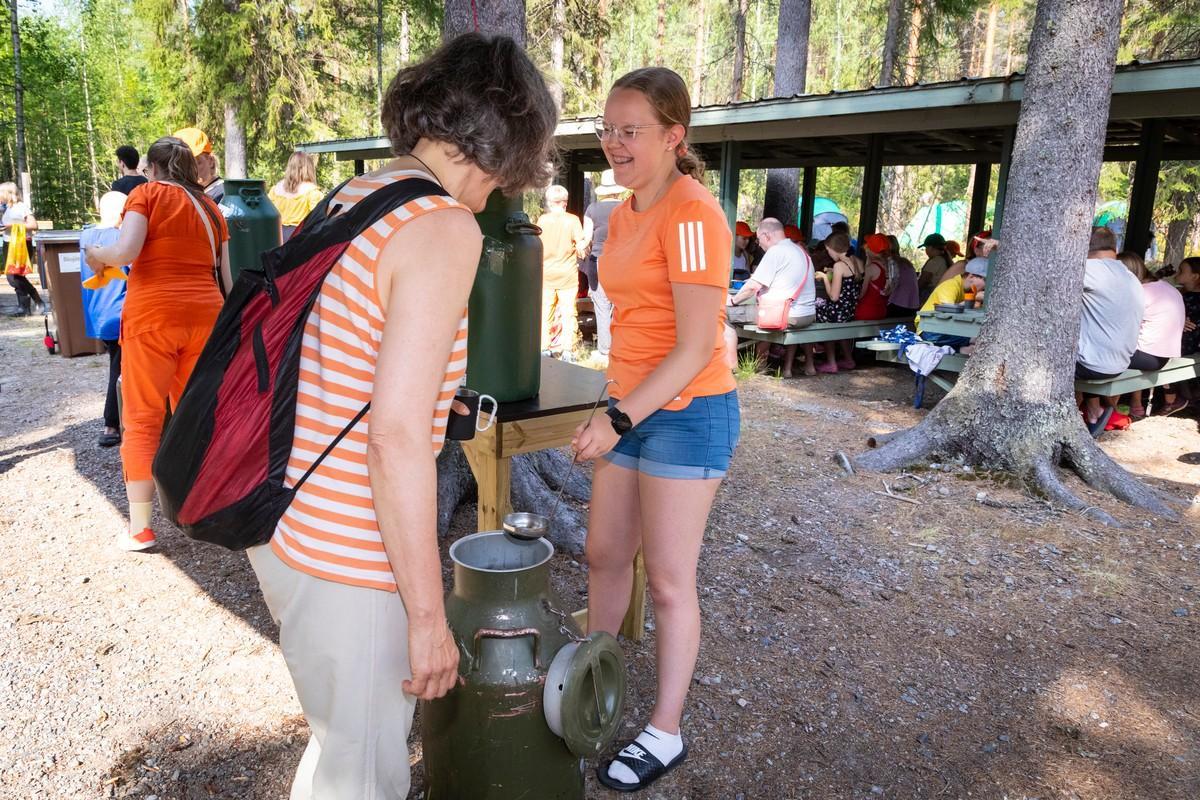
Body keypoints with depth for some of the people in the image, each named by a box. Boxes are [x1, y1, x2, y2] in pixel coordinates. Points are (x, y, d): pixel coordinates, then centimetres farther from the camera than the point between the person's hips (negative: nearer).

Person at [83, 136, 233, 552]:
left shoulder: (146, 194, 2)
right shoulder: (210, 206, 17)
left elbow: (125, 251, -13)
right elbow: (228, 277, 15)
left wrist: (97, 255, 8)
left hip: (152, 314, -4)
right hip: (205, 315, 5)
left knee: (143, 419, 1)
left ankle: (140, 528, 1)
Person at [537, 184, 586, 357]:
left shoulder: (542, 220, -2)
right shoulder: (573, 220, -5)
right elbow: (581, 246, -9)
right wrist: (582, 255, 11)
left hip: (546, 273, 2)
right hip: (568, 273, -1)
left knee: (545, 311, 11)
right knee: (568, 312, 4)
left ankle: (544, 347, 16)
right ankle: (567, 350, 3)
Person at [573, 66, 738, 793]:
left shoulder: (691, 215, -17)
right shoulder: (624, 216, 10)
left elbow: (696, 347, -20)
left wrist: (618, 419, -22)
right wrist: (616, 413, 16)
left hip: (687, 413, -8)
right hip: (632, 409, 8)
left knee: (669, 581, 3)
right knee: (605, 555, 17)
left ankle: (666, 735, 22)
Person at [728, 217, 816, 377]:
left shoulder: (776, 251, -12)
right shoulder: (800, 250, 15)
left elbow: (753, 287, -14)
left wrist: (732, 300, 0)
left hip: (785, 316, -9)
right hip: (809, 314, 9)